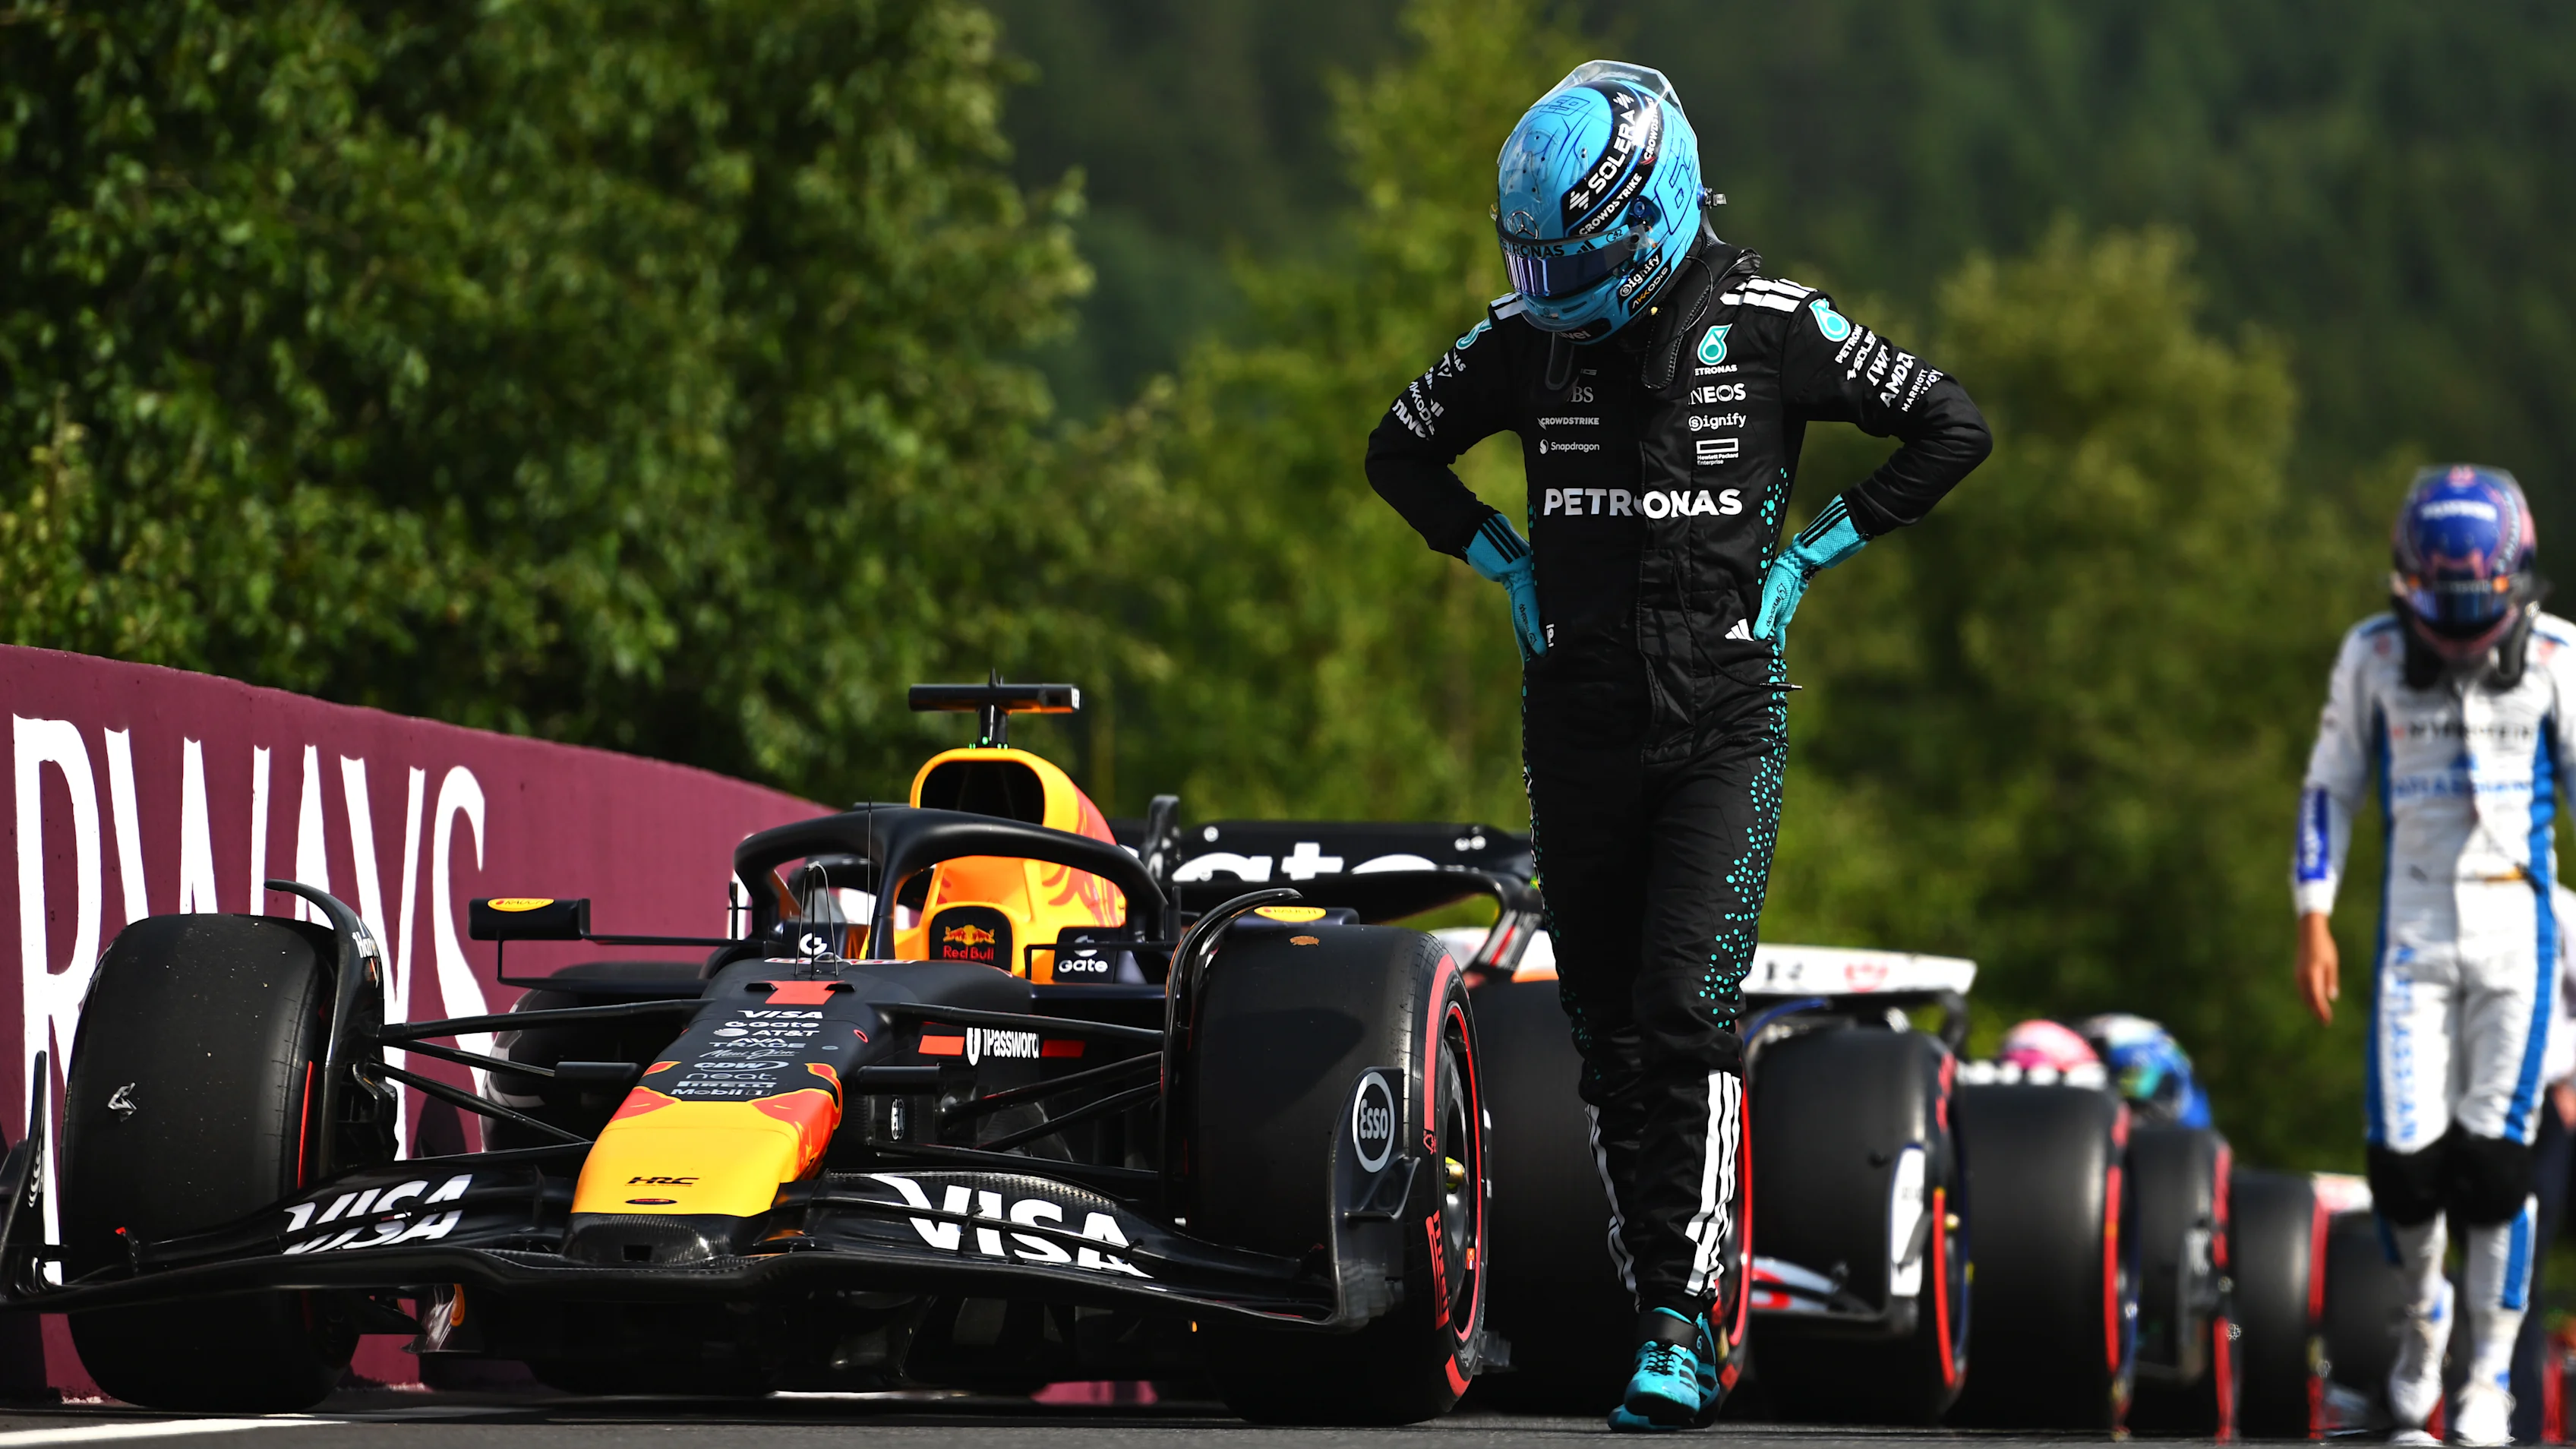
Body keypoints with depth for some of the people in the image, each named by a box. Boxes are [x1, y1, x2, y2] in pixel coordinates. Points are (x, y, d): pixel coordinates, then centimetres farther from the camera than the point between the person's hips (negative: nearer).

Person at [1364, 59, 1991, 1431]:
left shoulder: (1770, 325, -7)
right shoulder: (1525, 337, 2)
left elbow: (1950, 427, 1)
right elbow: (1400, 452, 19)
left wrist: (1808, 554, -4)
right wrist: (1504, 561, 7)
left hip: (1725, 721, -4)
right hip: (1579, 724, 4)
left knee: (1686, 1014, -16)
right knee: (1609, 1038, 4)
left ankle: (1682, 1326, -15)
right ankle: (1668, 1320, 12)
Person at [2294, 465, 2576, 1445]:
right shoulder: (2374, 654, 1)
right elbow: (2330, 787, 9)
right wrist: (2313, 921, 4)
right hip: (2414, 922, 1)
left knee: (2495, 1157, -5)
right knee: (2404, 1154, -5)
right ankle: (2422, 1311, 25)